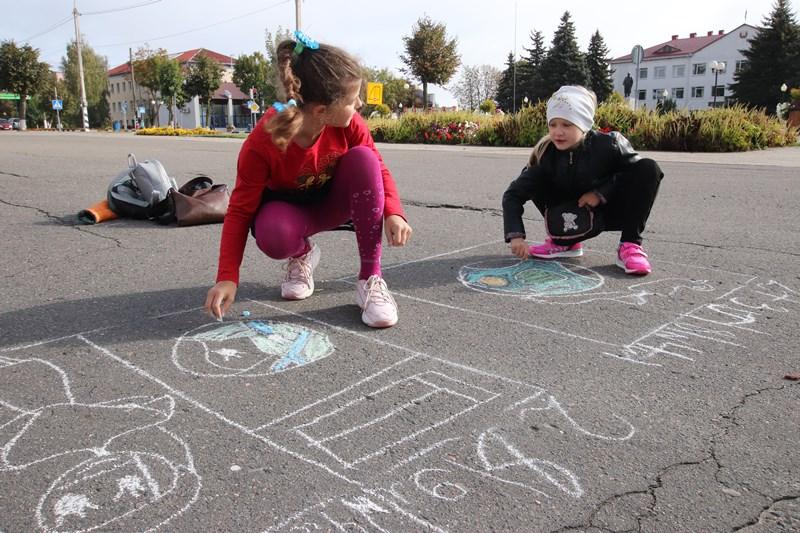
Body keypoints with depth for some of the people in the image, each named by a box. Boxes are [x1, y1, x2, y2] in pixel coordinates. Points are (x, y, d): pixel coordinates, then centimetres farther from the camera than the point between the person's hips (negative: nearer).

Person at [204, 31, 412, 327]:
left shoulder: (350, 123, -23)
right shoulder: (262, 142, -31)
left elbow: (376, 168, -7)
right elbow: (240, 210, -23)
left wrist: (393, 212, -27)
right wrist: (227, 278, -31)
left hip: (333, 201, 3)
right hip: (288, 208, -2)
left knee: (363, 158, -30)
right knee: (273, 236, -40)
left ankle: (371, 278, -22)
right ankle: (302, 254, 3)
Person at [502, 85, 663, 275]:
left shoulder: (608, 144, -24)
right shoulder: (546, 154, -19)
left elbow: (637, 171, -11)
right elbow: (513, 193, -21)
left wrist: (601, 193, -23)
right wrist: (516, 236, -34)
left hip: (613, 211, -1)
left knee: (648, 168, -25)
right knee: (535, 182, -19)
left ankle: (630, 245, -17)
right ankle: (565, 242, -1)